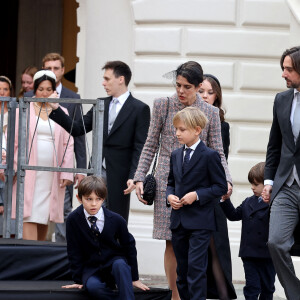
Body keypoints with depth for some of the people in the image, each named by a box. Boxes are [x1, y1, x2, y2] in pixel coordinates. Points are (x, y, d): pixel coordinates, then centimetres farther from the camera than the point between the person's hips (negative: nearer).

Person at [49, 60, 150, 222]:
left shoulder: (139, 109, -3)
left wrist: (133, 177, -16)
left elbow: (140, 147, -7)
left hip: (119, 177, -5)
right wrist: (56, 109, 1)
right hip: (97, 173, 5)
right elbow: (78, 129, 11)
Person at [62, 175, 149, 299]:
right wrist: (78, 280, -3)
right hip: (90, 268, 0)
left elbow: (129, 246, 2)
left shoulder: (116, 220, -10)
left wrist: (134, 278, 3)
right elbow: (74, 252, -2)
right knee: (92, 286, -34)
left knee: (120, 264, -35)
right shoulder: (73, 220, -10)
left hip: (113, 262, 0)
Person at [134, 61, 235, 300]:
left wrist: (226, 180, -11)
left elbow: (217, 152, 5)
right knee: (172, 243, -1)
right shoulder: (163, 105, 4)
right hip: (168, 181, 0)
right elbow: (150, 145, 8)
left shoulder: (211, 113, 4)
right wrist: (140, 177, 1)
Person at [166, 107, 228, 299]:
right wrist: (170, 196, 0)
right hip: (178, 220, 7)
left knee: (196, 267, -11)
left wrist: (197, 195, -18)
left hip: (200, 221, -7)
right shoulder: (176, 155, 13)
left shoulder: (210, 156, -8)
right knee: (182, 268, 12)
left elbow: (221, 187, -7)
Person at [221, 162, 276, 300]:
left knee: (267, 288, 11)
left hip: (267, 255, -4)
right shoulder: (248, 202, 13)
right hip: (249, 254, 4)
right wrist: (225, 200, 5)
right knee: (251, 287, 2)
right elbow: (234, 215, 16)